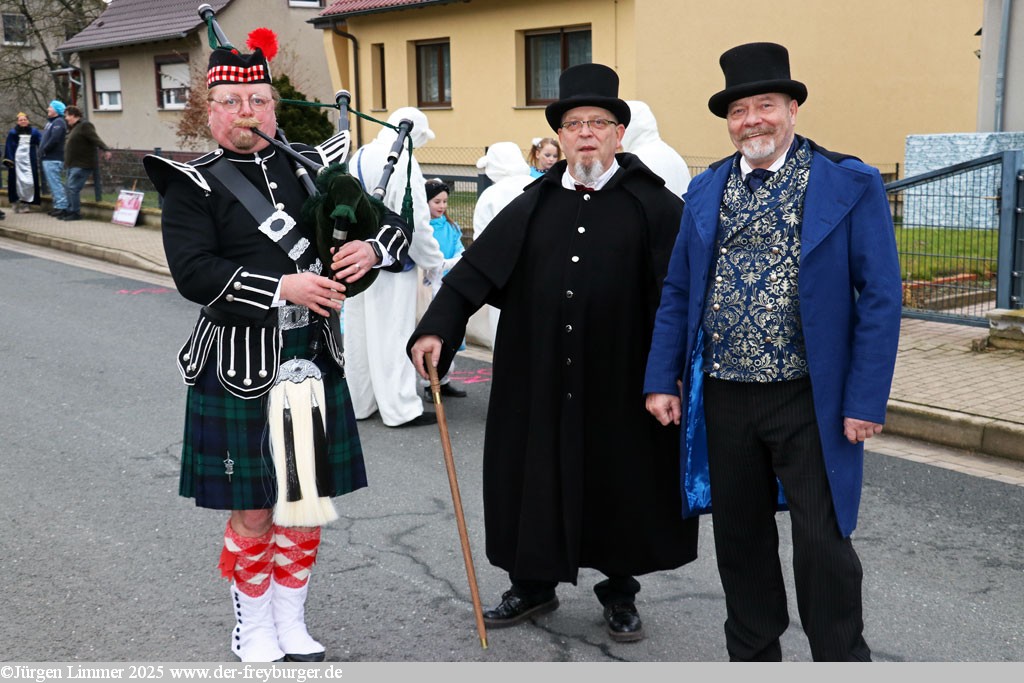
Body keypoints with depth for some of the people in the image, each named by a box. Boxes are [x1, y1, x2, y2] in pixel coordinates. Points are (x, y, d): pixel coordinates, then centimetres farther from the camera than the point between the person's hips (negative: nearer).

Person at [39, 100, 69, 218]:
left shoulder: (58, 122, -13)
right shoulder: (51, 121, 19)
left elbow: (54, 139, -24)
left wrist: (44, 150, -14)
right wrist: (42, 150, 9)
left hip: (53, 159, -10)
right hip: (48, 158, 10)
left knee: (55, 183, -11)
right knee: (53, 183, 14)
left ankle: (62, 207, -11)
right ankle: (58, 205, 19)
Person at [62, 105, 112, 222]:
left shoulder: (85, 125, -12)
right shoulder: (73, 127, 19)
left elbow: (96, 138, -25)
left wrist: (106, 150, -39)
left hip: (82, 165, -11)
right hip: (74, 164, 11)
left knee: (73, 188, -12)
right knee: (68, 188, 14)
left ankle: (76, 213, -5)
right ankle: (70, 211, 22)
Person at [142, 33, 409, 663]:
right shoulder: (193, 186, -4)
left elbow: (393, 224, 10)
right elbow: (194, 273, -18)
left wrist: (373, 247, -13)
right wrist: (284, 287, -25)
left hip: (314, 359, 4)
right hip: (240, 367, -4)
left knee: (306, 500, 13)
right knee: (253, 510, 6)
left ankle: (292, 622, 32)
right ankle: (254, 628, 28)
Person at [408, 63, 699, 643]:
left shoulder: (653, 205, -3)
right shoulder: (533, 206, 7)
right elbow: (474, 270, 1)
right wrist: (437, 329, -12)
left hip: (618, 383, -2)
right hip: (540, 382, 3)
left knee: (618, 482, 10)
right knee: (536, 479, 11)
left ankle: (621, 592, 31)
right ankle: (534, 585, 32)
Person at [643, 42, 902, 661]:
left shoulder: (850, 185, -4)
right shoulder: (706, 189, 8)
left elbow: (880, 298, -7)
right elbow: (677, 292, 10)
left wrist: (866, 401, -11)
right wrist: (663, 381, 3)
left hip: (810, 400, -4)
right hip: (723, 397, 4)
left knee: (823, 545, 2)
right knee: (740, 539, 15)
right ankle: (752, 657, 32)